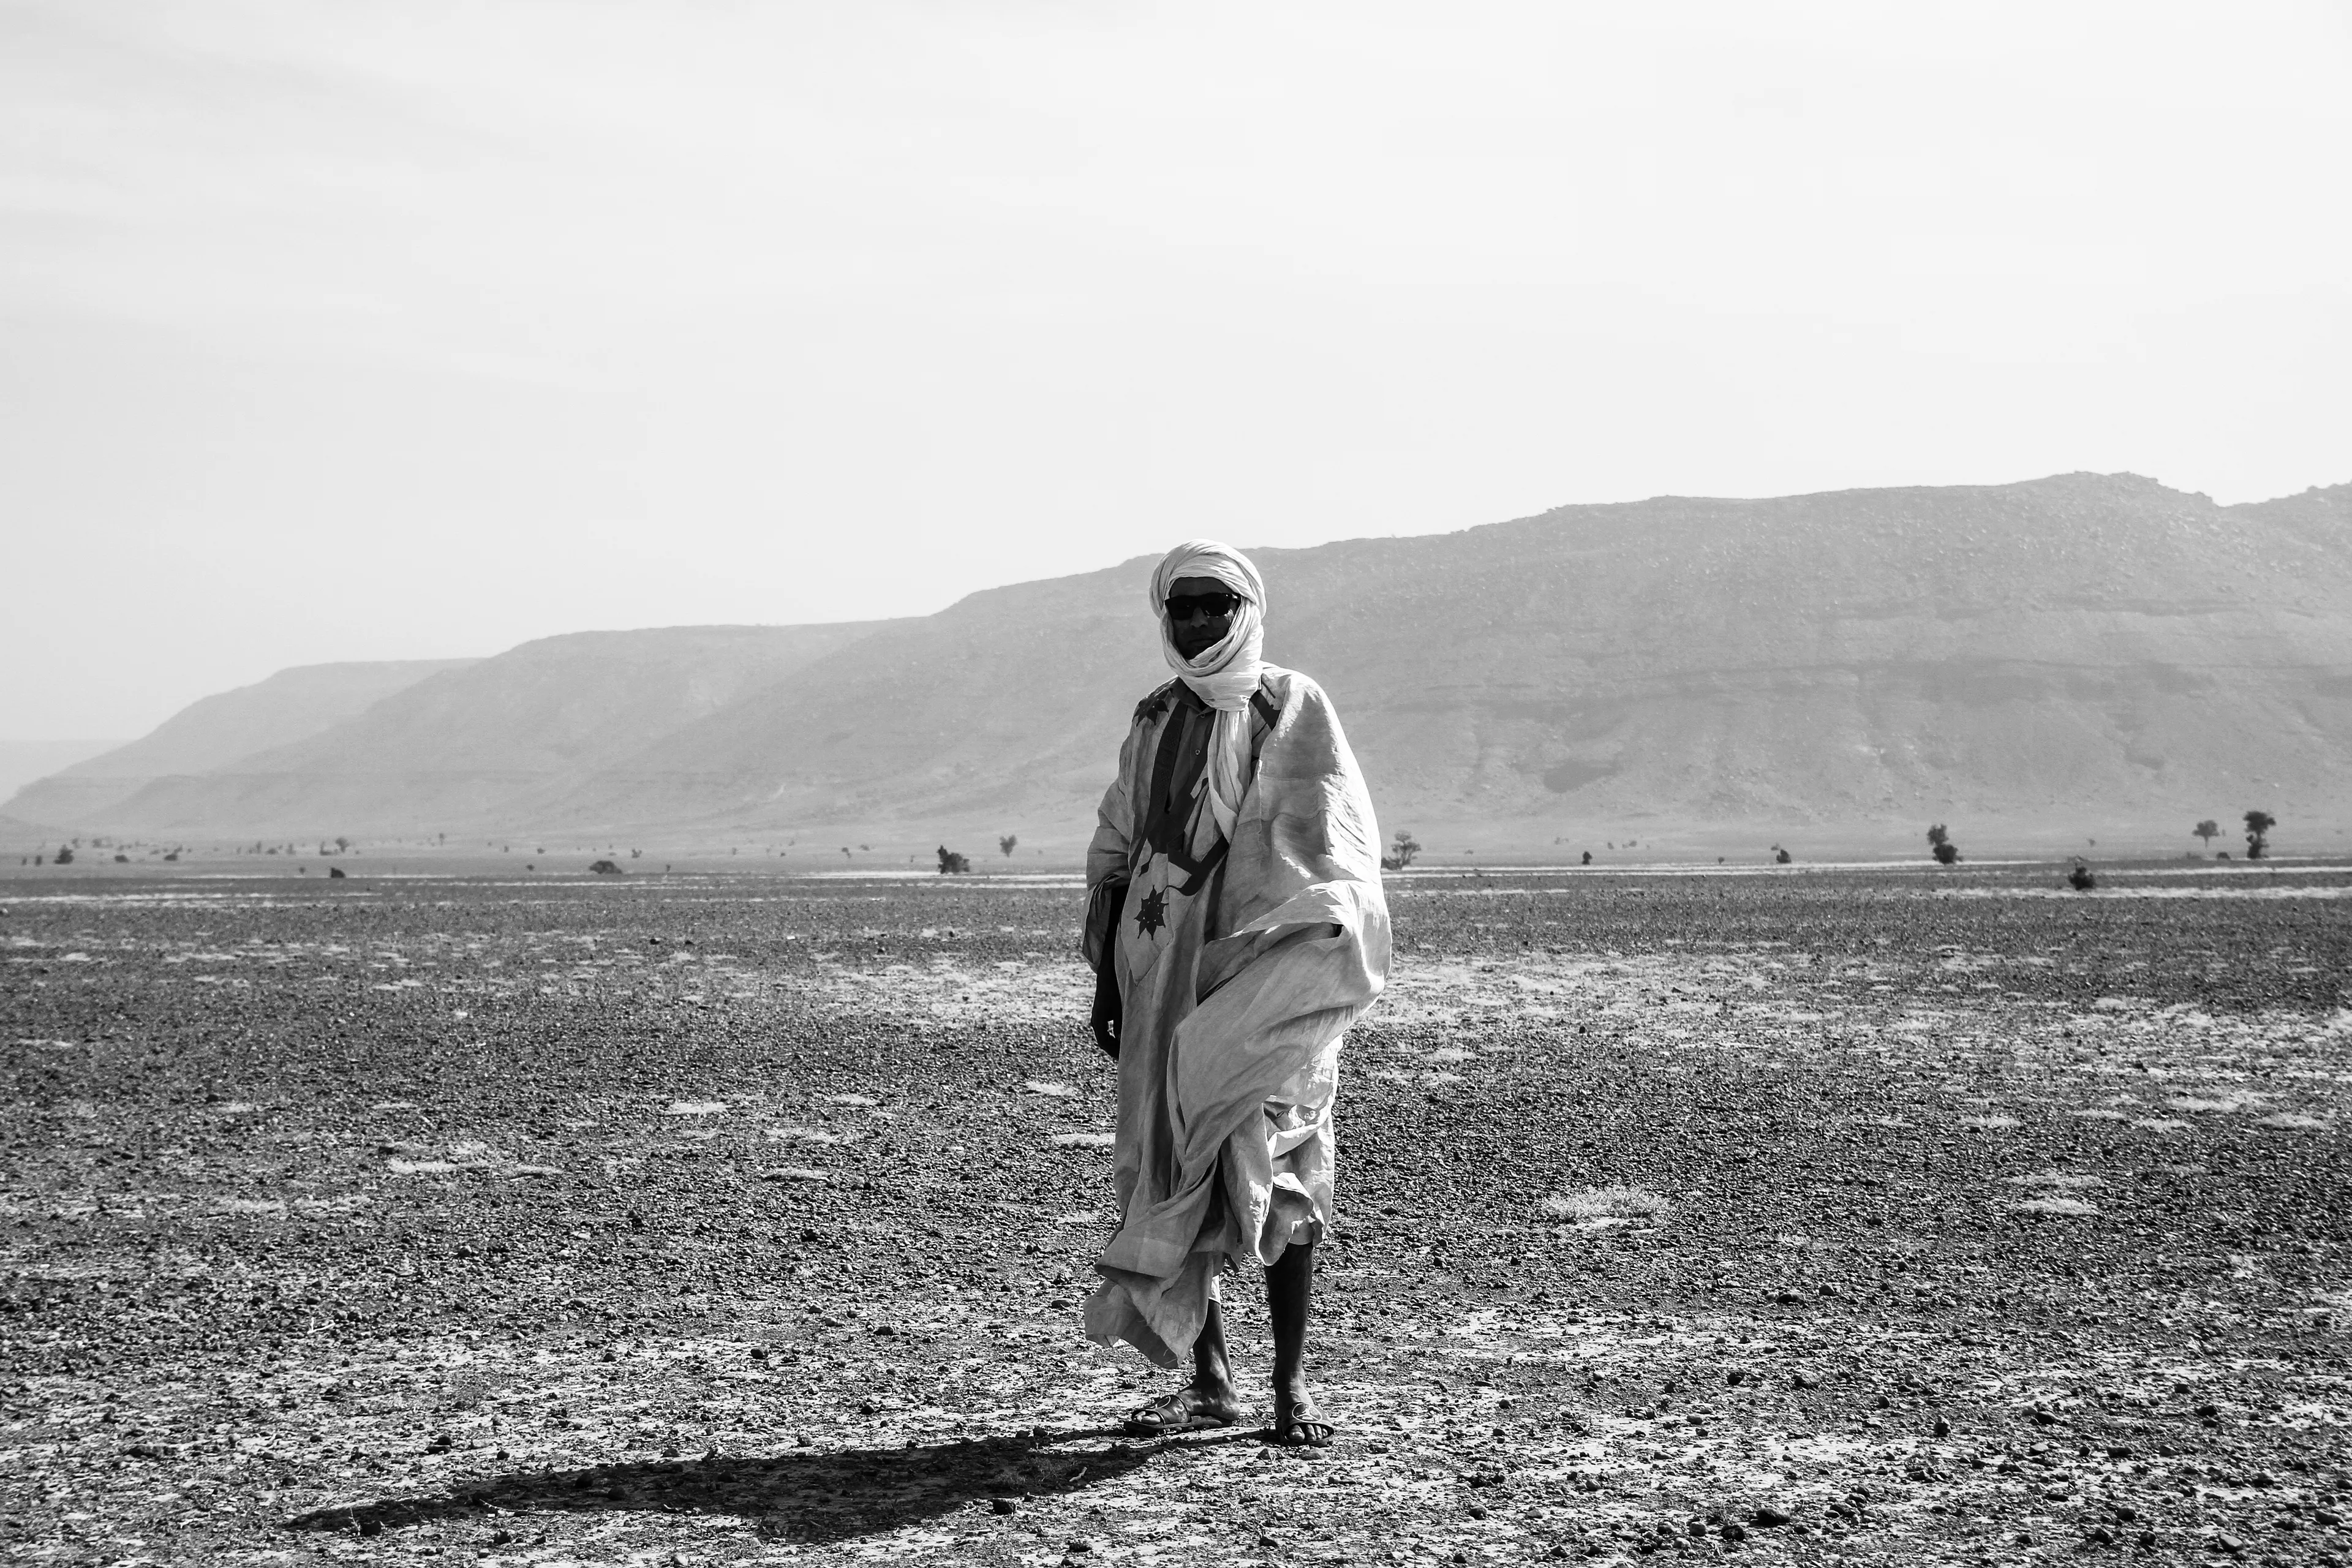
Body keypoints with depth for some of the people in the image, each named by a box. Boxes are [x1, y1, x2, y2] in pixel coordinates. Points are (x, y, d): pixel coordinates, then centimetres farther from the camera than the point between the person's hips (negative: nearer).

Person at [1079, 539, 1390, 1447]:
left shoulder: (1292, 708, 1)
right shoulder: (1155, 722, 15)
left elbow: (1339, 846, -3)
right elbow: (1115, 852, 18)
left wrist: (1331, 972, -13)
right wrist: (1105, 977, 13)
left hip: (1267, 967, -5)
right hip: (1164, 973, 5)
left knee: (1277, 1173, -6)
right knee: (1168, 1166, 3)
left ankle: (1291, 1383, 1)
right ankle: (1208, 1379, 12)